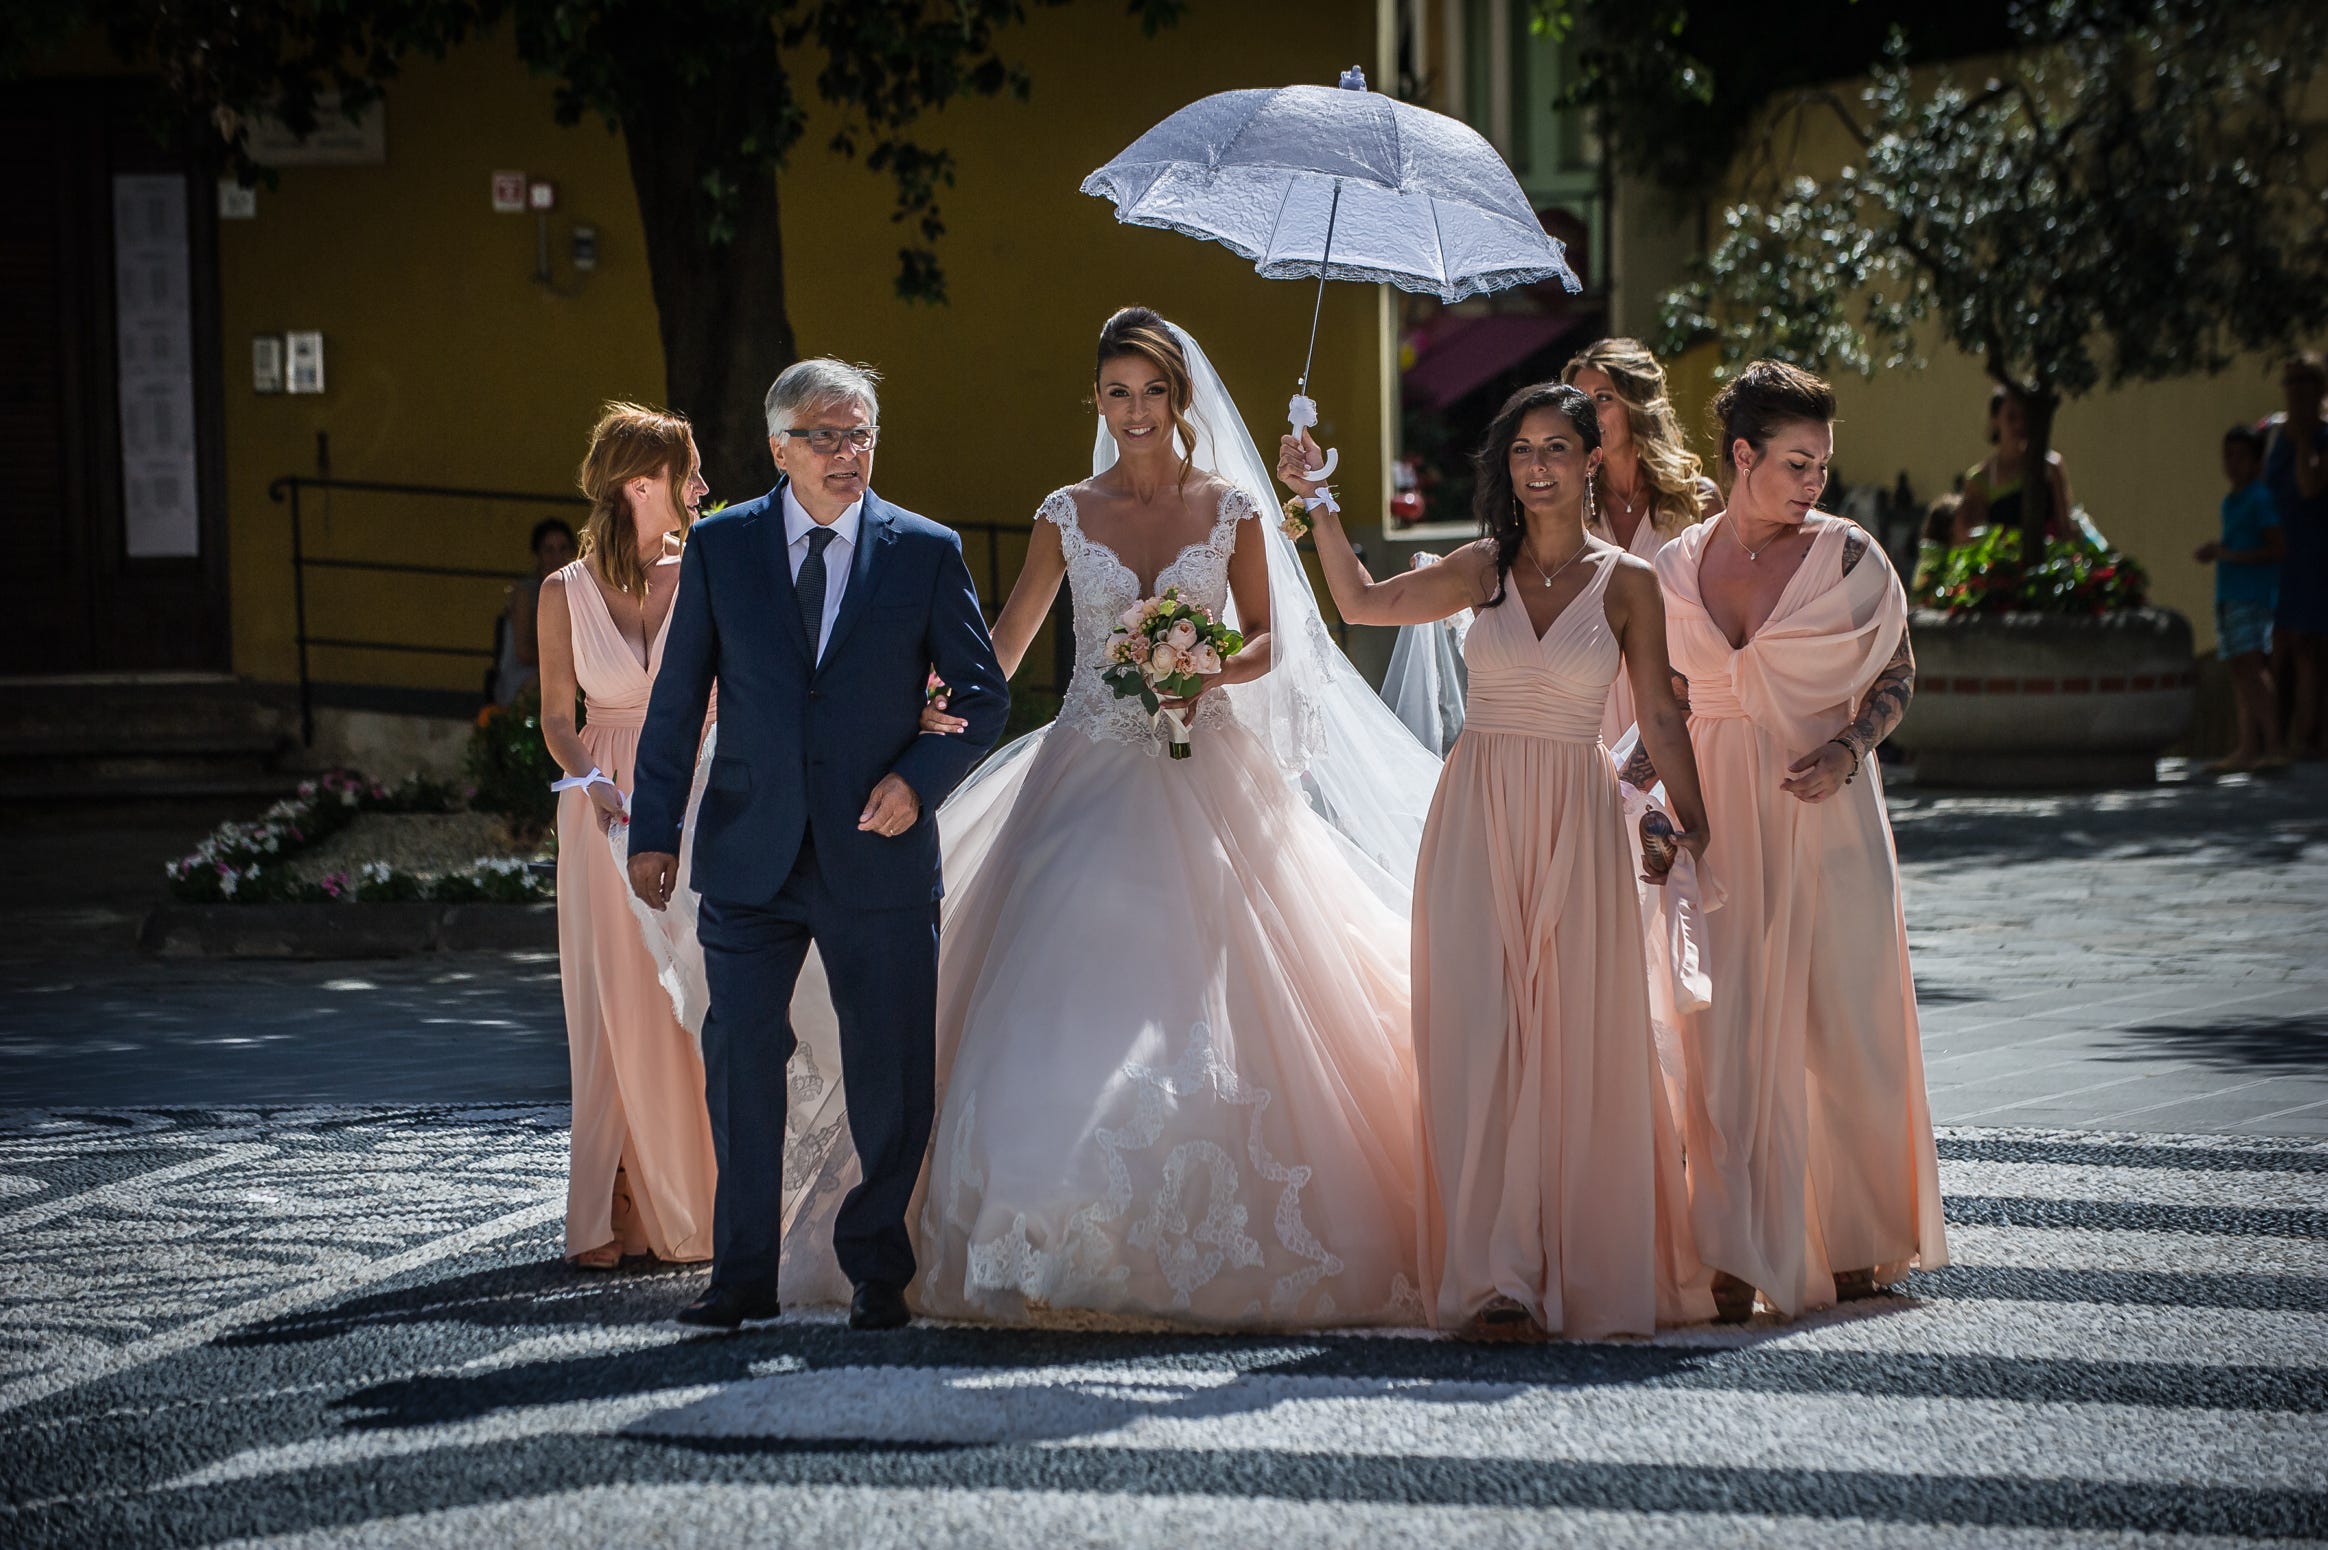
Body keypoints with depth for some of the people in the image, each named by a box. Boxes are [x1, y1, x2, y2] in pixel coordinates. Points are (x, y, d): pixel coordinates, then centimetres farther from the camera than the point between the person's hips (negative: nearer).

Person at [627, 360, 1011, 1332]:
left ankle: (877, 1271, 18)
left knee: (891, 1078, 5)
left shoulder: (925, 552, 2)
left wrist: (919, 778, -11)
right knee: (740, 1066, 1)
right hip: (751, 858, 0)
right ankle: (744, 1276, 10)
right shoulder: (720, 547, 4)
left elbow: (982, 694, 5)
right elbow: (677, 697, 7)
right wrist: (653, 829, 3)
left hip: (878, 852, 0)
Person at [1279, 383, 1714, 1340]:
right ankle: (1494, 1277, -7)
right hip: (1476, 819, 1)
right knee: (1479, 1039, -6)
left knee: (1569, 1048, 0)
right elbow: (1364, 602, 15)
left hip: (1575, 828, -1)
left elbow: (1660, 717, 4)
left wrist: (1697, 828, 2)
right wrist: (1319, 504, 7)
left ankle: (1577, 1268, 11)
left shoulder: (1627, 583, 2)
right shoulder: (1484, 570, 7)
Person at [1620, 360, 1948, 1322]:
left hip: (1825, 814, -2)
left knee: (1841, 1023, 3)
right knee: (1724, 1032, -3)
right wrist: (1627, 785, 2)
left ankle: (1857, 1243, 19)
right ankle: (1738, 1263, -1)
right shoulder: (1678, 568, 6)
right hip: (1721, 816, 2)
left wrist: (1847, 749, -13)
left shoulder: (1848, 556, -2)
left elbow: (1897, 675, 3)